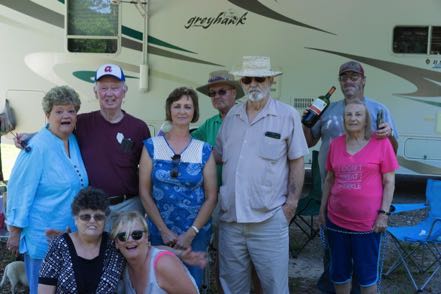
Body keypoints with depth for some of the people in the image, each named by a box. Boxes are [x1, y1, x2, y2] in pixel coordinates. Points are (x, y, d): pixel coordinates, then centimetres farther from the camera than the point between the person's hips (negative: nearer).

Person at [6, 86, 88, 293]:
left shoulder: (75, 142, 5)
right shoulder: (38, 147, -18)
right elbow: (20, 190, -16)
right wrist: (15, 232, -14)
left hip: (71, 235, 7)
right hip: (42, 237, -7)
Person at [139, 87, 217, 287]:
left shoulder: (204, 150, -1)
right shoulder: (152, 146, -1)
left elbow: (211, 197, -1)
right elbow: (144, 192, -2)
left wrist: (190, 234, -9)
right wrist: (164, 230, -9)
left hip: (196, 233, 0)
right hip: (159, 231, 0)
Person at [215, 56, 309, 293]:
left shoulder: (288, 116, -3)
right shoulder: (232, 115, 8)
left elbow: (297, 162, -1)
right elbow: (218, 156, 18)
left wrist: (292, 203, -5)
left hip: (269, 219, -4)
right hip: (230, 216, 4)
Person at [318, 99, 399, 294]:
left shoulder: (381, 143, -6)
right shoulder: (335, 144, 5)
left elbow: (389, 182, -4)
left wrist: (383, 213, -9)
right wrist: (322, 209, 12)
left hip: (367, 222, -3)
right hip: (336, 220, 4)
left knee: (367, 274, 11)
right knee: (339, 272, 17)